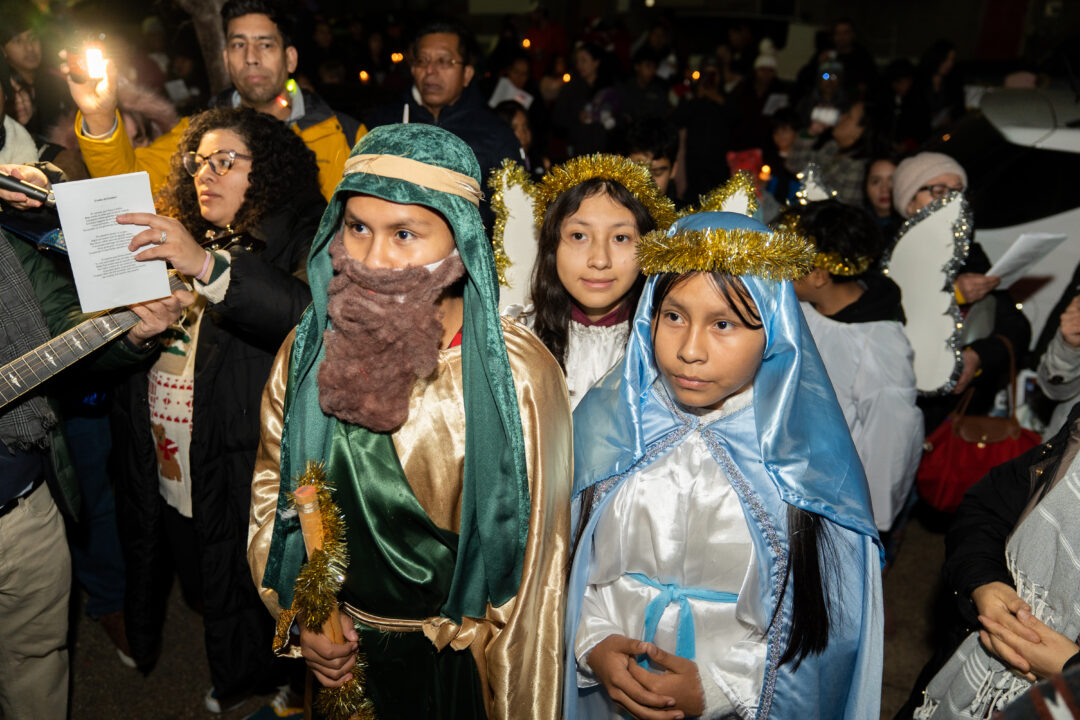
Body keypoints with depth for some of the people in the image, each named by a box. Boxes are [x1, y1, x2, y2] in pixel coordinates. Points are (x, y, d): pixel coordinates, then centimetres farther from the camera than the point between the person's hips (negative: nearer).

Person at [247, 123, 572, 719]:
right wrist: (298, 614, -3)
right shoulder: (309, 349, -10)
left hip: (458, 662, -4)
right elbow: (272, 481, 5)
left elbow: (534, 555, -15)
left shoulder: (517, 375, -23)